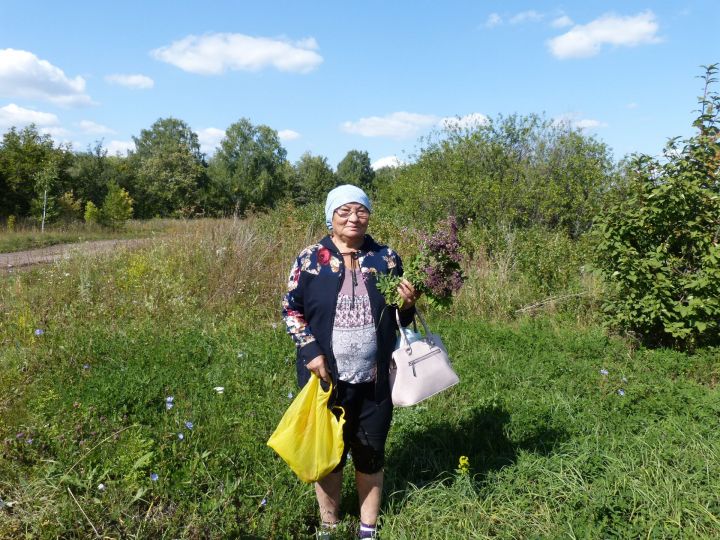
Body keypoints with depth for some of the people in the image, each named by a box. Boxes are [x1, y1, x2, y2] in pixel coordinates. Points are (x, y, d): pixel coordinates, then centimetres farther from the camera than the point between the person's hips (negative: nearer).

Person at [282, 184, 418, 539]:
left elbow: (400, 317, 9)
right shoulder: (310, 259, -5)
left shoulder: (386, 258, 1)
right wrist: (311, 352, -13)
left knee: (371, 453, 15)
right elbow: (291, 310, -1)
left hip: (375, 379, 2)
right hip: (326, 377, -1)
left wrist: (408, 305, -14)